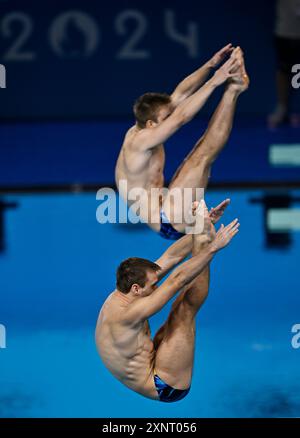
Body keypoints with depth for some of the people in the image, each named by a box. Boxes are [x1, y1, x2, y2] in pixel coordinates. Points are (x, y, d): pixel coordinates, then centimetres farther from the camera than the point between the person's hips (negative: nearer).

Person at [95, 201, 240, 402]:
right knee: (186, 307, -15)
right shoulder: (126, 314, -29)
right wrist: (214, 247, -27)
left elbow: (169, 258, 2)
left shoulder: (119, 297, -1)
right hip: (167, 388, -10)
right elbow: (177, 280, -30)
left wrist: (201, 227, 0)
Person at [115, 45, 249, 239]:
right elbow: (181, 117, -33)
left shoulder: (139, 131, 4)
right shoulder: (139, 142, -23)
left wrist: (211, 64, -3)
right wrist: (214, 81, -32)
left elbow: (180, 94, 4)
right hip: (167, 221, -10)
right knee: (204, 154, -17)